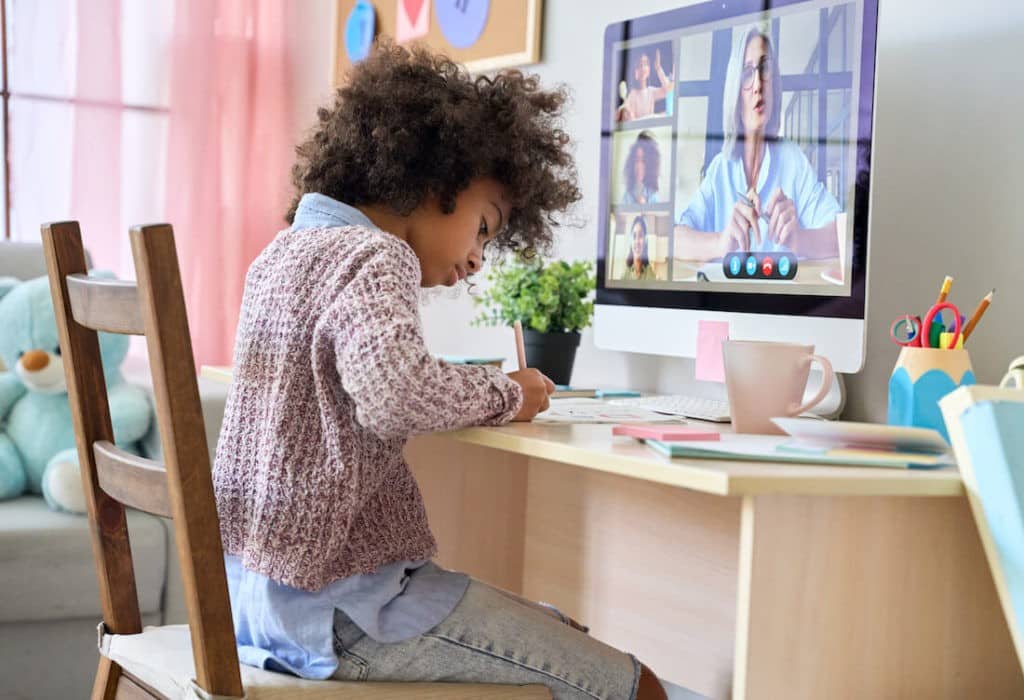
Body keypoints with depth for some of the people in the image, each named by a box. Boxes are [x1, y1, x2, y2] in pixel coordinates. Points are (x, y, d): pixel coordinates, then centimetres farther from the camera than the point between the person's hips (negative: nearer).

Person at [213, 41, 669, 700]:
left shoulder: (284, 250, 13)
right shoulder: (375, 257, -14)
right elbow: (393, 392, -34)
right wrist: (504, 395, -15)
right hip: (337, 606, -10)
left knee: (566, 636, 22)